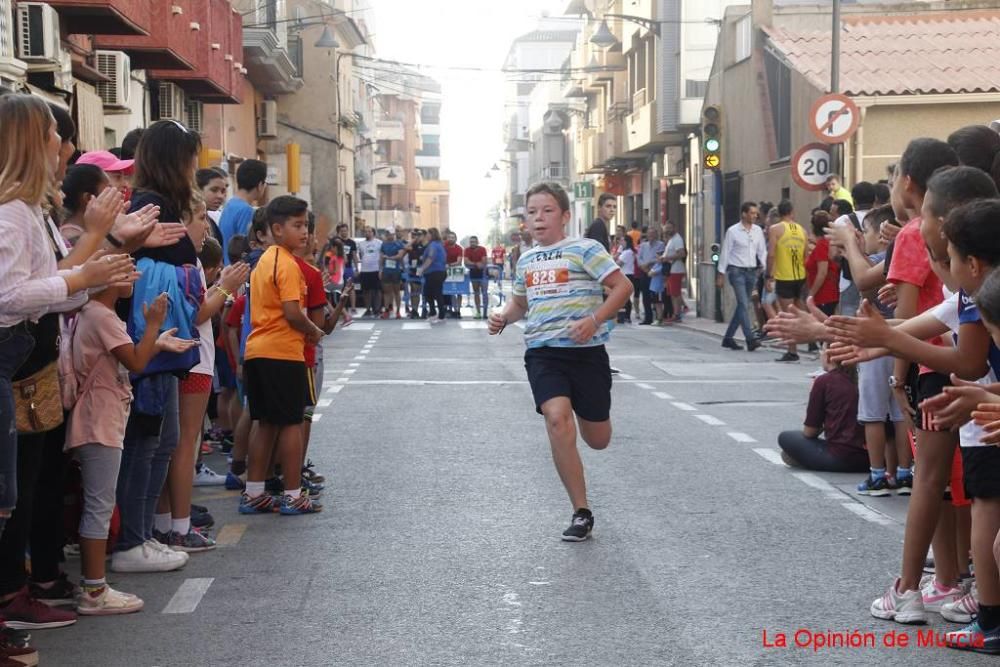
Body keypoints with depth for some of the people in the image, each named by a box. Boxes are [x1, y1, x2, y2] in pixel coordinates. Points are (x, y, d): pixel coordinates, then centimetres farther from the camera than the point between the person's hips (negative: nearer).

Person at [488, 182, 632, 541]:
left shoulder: (584, 249, -5)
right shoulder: (526, 260, 13)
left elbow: (623, 286, -9)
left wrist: (594, 320, -21)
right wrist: (505, 316, 7)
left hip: (586, 352, -3)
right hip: (543, 352, 3)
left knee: (598, 440, 6)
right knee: (556, 418, -22)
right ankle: (581, 512, -15)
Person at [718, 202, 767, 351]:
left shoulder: (758, 231, 7)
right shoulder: (733, 231, -6)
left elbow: (762, 251, 11)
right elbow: (725, 253, -3)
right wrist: (721, 274, -4)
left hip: (752, 271, 6)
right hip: (737, 271, -6)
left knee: (742, 306, 9)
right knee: (744, 305, -14)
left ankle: (728, 338, 19)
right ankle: (750, 339, -19)